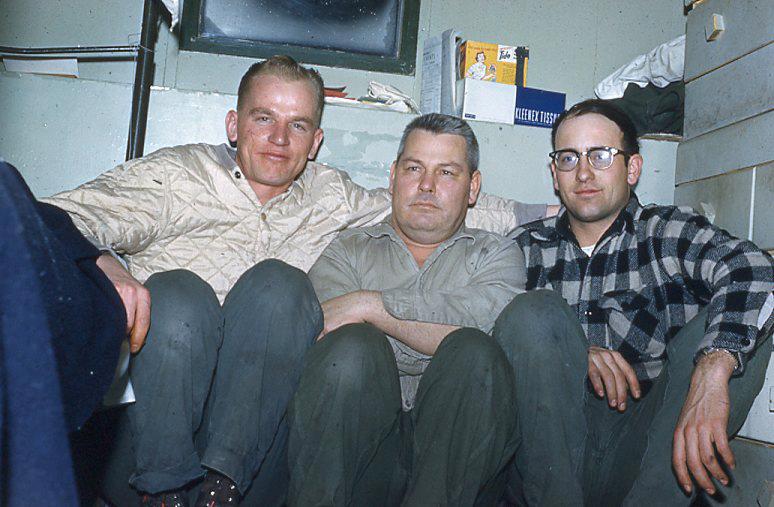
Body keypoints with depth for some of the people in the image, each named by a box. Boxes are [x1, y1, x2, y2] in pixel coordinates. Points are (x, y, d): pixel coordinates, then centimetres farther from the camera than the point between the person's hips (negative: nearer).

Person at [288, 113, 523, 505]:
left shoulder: (495, 253, 20)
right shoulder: (349, 249, 21)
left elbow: (491, 316, -5)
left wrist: (369, 306, -8)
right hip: (358, 439, 0)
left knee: (475, 354, -28)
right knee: (354, 345, -28)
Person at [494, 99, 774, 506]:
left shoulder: (671, 232, 5)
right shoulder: (525, 249, 10)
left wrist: (711, 374, -34)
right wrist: (576, 352, -19)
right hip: (548, 462, 1)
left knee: (731, 324, -17)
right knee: (533, 313, -19)